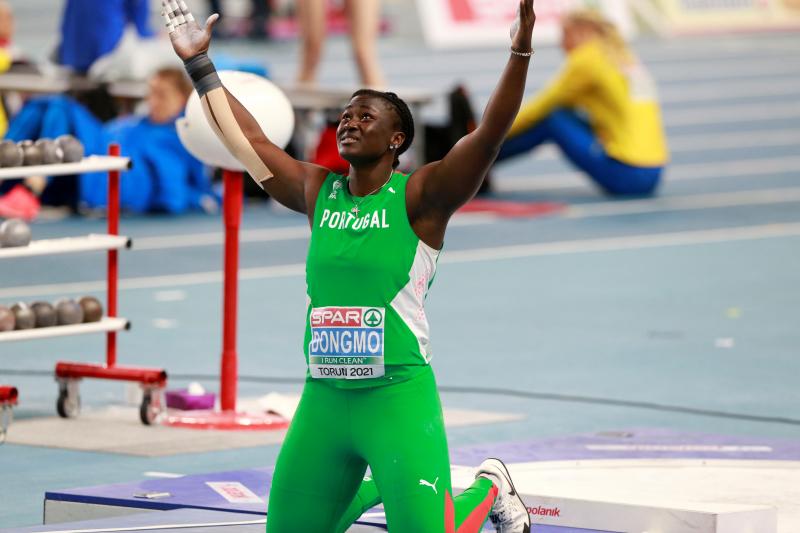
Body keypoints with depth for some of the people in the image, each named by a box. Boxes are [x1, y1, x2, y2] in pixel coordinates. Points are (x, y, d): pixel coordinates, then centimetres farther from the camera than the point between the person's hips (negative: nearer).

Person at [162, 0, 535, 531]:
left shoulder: (419, 198, -4)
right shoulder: (318, 193, 10)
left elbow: (490, 132, -15)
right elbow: (247, 139, 17)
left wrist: (520, 51, -27)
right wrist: (200, 64, 18)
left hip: (400, 397, -6)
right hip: (323, 399, 6)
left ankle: (488, 488, 22)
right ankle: (371, 488, 37)